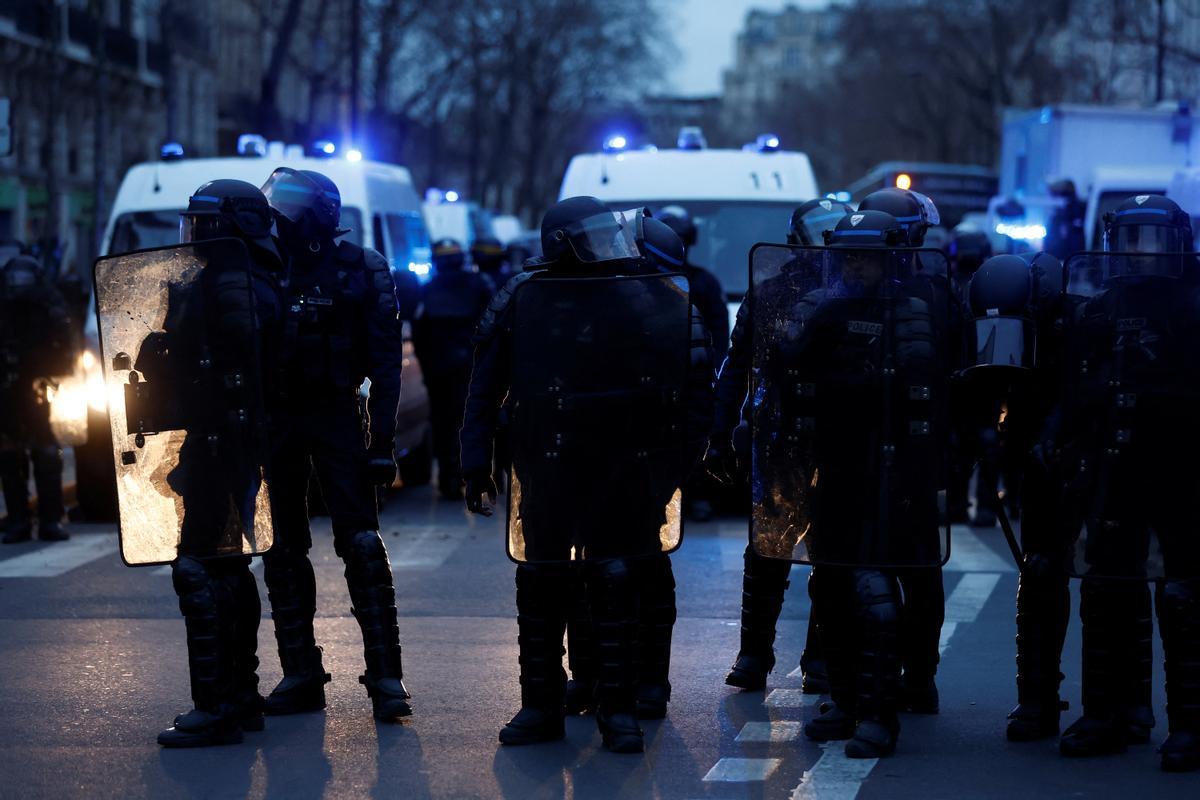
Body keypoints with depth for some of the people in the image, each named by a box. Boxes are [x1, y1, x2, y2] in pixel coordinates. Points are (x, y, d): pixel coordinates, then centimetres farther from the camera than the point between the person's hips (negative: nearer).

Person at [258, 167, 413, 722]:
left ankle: (385, 676, -8)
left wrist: (382, 439, -10)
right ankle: (301, 675, 12)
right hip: (274, 420, 4)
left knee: (361, 545, -10)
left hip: (337, 416, -4)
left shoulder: (360, 270, -1)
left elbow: (384, 361, -4)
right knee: (282, 551, 5)